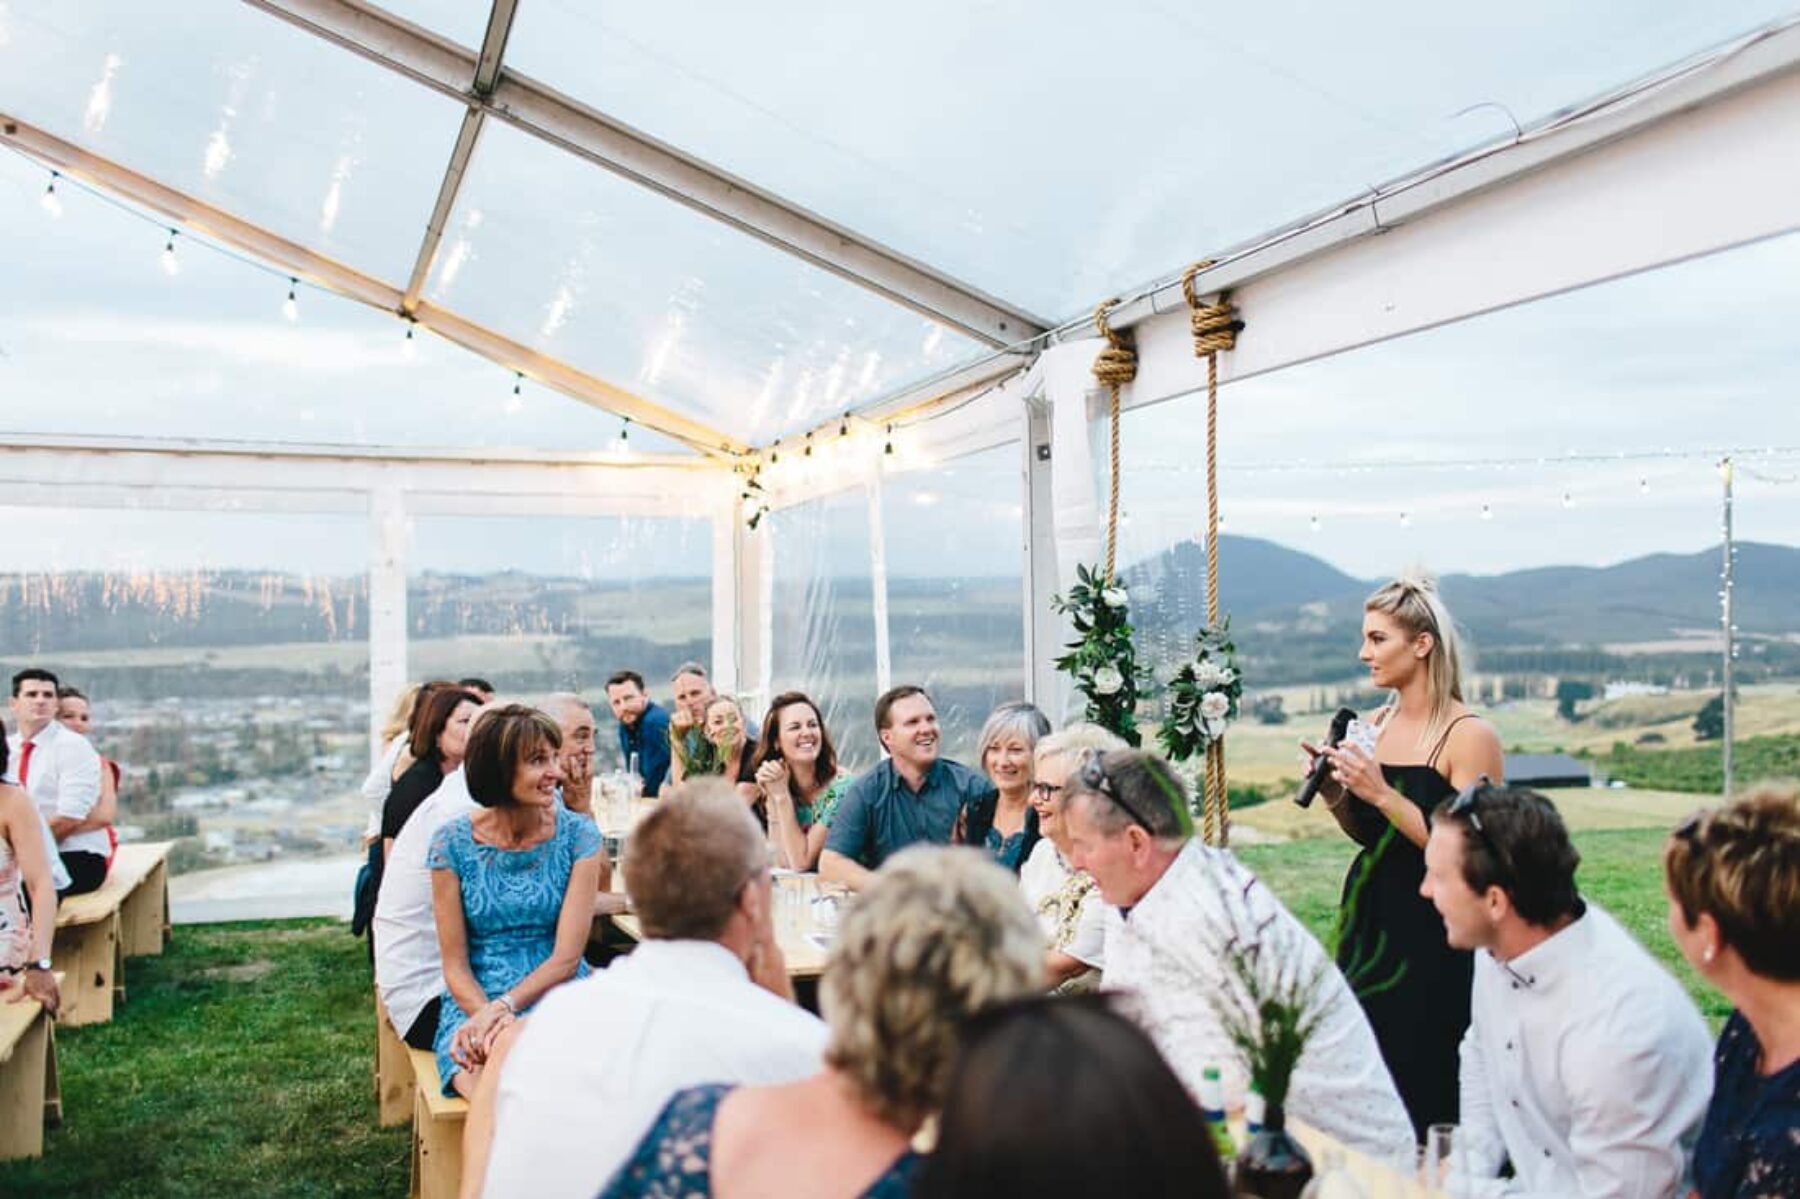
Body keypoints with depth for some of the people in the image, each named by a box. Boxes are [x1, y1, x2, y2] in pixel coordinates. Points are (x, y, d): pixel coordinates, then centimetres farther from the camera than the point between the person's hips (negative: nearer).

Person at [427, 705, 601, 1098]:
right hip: (474, 1002, 0)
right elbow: (455, 965, -1)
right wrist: (493, 1020, -20)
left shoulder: (578, 835, -2)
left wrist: (503, 1007, -22)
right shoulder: (453, 843, -2)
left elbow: (567, 958, -6)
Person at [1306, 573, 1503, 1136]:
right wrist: (1334, 793, -1)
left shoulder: (1469, 736, -13)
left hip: (1433, 942, -6)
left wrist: (1383, 794, -22)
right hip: (1369, 923, 7)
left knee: (1424, 1094, 0)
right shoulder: (1375, 725, 7)